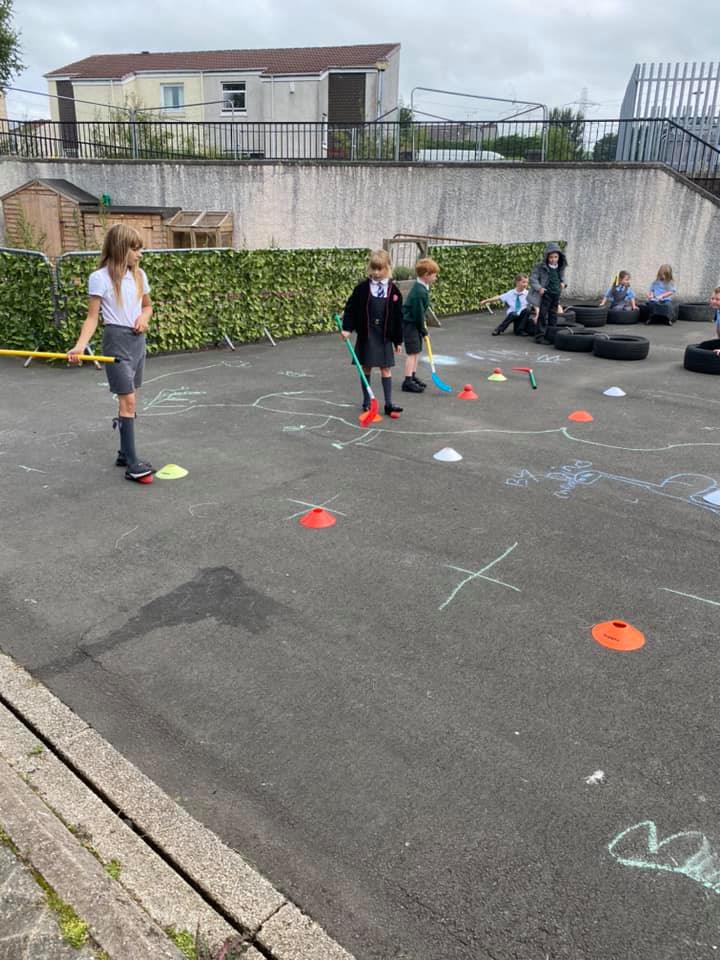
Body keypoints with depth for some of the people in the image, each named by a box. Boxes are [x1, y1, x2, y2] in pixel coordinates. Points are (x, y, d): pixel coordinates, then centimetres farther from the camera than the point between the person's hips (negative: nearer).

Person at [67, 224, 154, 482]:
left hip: (138, 340, 7)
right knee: (128, 400, -11)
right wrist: (80, 346, -21)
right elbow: (92, 317, -8)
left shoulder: (139, 274, 9)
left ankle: (124, 453, 22)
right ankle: (132, 463, -10)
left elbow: (147, 306, 22)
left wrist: (144, 317, -1)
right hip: (117, 340, -7)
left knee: (130, 400, 11)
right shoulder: (100, 278, -9)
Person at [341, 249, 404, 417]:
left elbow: (397, 317, 3)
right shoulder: (363, 287, -4)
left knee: (386, 369, 3)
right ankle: (366, 402, 18)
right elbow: (351, 308, 0)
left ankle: (389, 404, 7)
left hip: (385, 336, 1)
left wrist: (398, 340, 4)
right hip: (366, 335, -1)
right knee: (366, 368, 7)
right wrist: (347, 328, -12)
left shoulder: (393, 290, -1)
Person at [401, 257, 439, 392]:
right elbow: (418, 313, -20)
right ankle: (408, 381, -5)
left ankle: (413, 376, 26)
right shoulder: (420, 292, -24)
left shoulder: (422, 287, 7)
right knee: (412, 352, -8)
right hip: (410, 324, -10)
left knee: (417, 351, 16)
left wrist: (423, 323, 12)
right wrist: (424, 330, -10)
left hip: (415, 323, 10)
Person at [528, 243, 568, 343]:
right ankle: (540, 336, -1)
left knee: (553, 315, 13)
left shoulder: (561, 267, 7)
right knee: (543, 315, -6)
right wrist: (539, 288, -21)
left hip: (556, 294, 6)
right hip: (545, 294, -6)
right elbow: (533, 278, -10)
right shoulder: (540, 266, -11)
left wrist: (562, 282, 3)